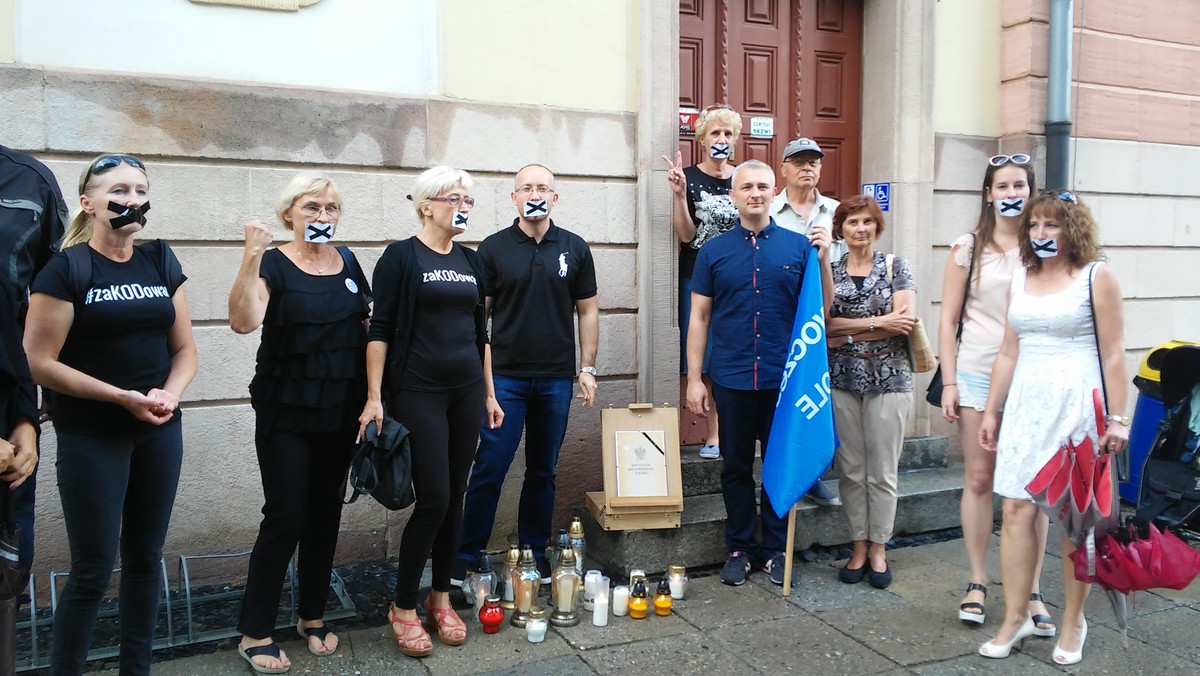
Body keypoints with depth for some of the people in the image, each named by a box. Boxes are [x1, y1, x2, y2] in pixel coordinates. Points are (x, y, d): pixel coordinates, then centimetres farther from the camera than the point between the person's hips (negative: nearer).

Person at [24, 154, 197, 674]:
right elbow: (39, 362, -12)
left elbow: (184, 348, 8)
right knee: (92, 571, 0)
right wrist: (123, 397, -18)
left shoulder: (160, 261, 6)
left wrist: (170, 392, -11)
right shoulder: (67, 268, -8)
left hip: (160, 433, 5)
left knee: (145, 557, 13)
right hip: (91, 437, -5)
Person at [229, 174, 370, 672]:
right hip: (286, 414, -5)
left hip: (340, 412, 5)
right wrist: (251, 257, -33)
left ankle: (312, 617, 28)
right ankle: (254, 633, 13)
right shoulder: (274, 264, -8)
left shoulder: (347, 262, 7)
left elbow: (366, 326, 15)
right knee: (285, 517, -3)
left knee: (325, 514, 12)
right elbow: (243, 321, -25)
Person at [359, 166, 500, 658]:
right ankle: (403, 608, 12)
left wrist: (490, 393, 14)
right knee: (432, 499, -6)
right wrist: (374, 397, -15)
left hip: (466, 392, 6)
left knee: (455, 498, 9)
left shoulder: (471, 261, 11)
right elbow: (380, 331, -9)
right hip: (417, 394, -5)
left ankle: (441, 598, 24)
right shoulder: (401, 257, -6)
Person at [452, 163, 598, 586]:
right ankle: (463, 559, 11)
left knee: (543, 471, 12)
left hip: (557, 378, 2)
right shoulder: (493, 248, 1)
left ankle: (535, 556, 24)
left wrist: (587, 368, 3)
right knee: (489, 469, -1)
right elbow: (479, 313, 2)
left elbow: (587, 310, 8)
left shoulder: (574, 249, 5)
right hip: (505, 376, -2)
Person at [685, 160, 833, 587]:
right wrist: (694, 378, 0)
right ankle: (739, 549, 24)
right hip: (732, 378, 0)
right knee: (736, 467, 10)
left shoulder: (799, 246, 3)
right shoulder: (714, 251, 4)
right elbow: (699, 317, 5)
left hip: (784, 377, 0)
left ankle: (776, 550, 24)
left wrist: (824, 260, -11)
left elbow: (822, 311, 3)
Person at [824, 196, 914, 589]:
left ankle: (878, 549, 17)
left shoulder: (895, 267, 4)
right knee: (851, 469, 6)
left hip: (888, 377, -1)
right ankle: (858, 547, 20)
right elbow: (825, 323, -4)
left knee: (883, 471, 3)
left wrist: (846, 333, -10)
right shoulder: (829, 271, 7)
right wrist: (878, 322, -10)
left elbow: (905, 320, -9)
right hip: (841, 379, 1)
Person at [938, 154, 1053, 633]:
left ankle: (1032, 592, 14)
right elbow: (948, 319, 4)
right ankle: (977, 583, 16)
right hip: (977, 374, 0)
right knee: (978, 478, 4)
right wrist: (949, 383, -2)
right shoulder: (968, 248, 4)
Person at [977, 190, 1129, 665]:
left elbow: (1113, 353, -5)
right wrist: (991, 411, 13)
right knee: (1016, 510, 1)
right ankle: (1015, 619, 11)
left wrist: (1117, 418, -10)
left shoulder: (1096, 276, -2)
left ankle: (1073, 623, 19)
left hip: (1077, 404, -4)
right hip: (1026, 404, 4)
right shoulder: (1020, 279, 12)